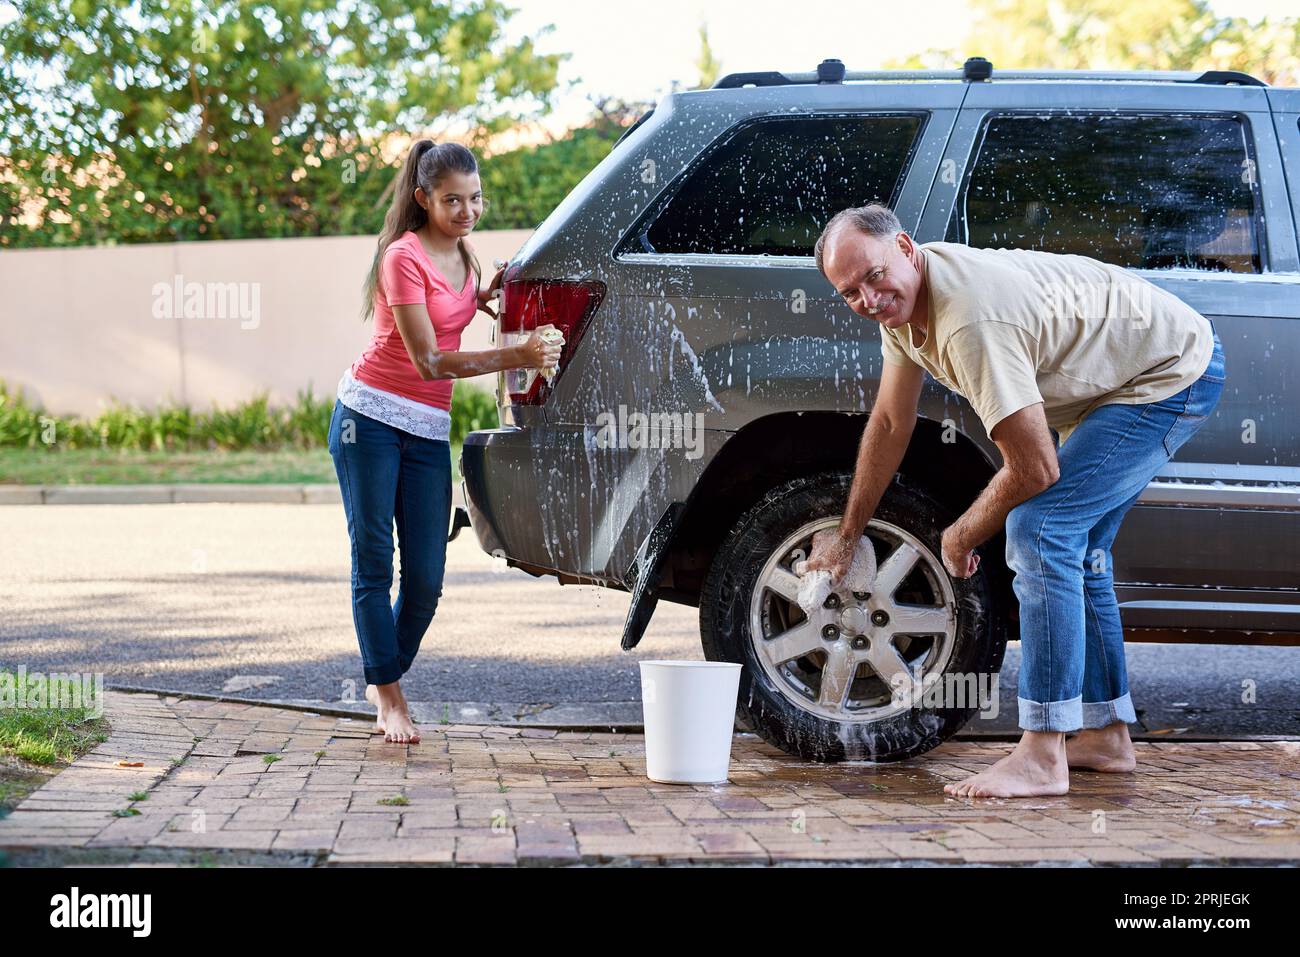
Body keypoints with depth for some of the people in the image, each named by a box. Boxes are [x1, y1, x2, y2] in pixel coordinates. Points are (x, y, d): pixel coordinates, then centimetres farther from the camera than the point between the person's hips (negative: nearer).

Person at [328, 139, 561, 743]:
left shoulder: (461, 254, 8)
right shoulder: (404, 256, -14)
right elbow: (428, 361, -19)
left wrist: (486, 294, 6)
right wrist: (514, 358, -26)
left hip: (429, 430, 6)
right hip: (369, 418, -6)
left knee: (426, 579, 1)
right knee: (374, 566, -1)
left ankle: (384, 680, 22)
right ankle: (389, 699, 6)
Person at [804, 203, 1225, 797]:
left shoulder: (970, 321, -33)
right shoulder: (902, 302, -4)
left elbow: (1034, 470, -27)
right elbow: (890, 423, 11)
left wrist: (961, 537, -9)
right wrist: (847, 535, 17)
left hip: (1174, 377, -11)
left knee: (1038, 527, -20)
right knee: (1075, 543, 16)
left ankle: (1042, 758, -19)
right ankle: (1105, 736, 27)